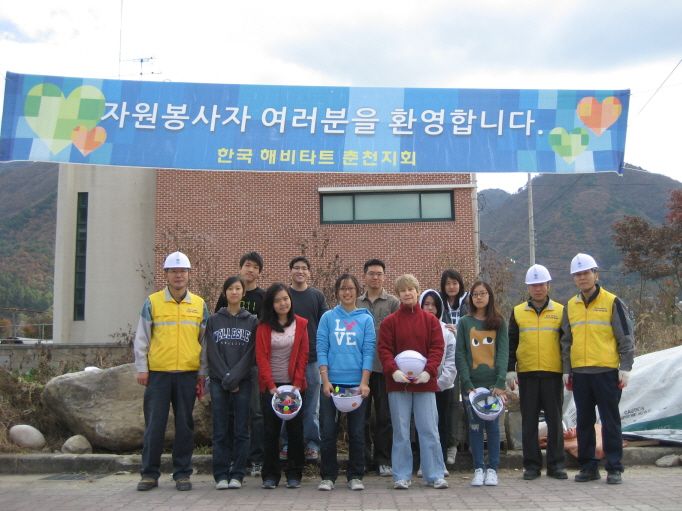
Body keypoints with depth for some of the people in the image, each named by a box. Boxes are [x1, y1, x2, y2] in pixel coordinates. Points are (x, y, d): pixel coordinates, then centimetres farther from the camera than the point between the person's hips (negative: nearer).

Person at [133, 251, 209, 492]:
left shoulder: (199, 305, 7)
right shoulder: (152, 302, 3)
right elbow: (141, 339, 4)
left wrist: (203, 371, 5)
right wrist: (141, 368, -2)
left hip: (188, 374, 1)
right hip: (158, 373, -1)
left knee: (185, 425, 6)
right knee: (154, 424, 2)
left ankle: (182, 473, 16)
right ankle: (150, 473, 14)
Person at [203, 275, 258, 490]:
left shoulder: (252, 321, 8)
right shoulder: (214, 321, 9)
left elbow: (251, 353, -1)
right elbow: (211, 353, 2)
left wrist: (234, 377, -12)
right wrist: (226, 378, -9)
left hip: (243, 381, 0)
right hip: (218, 381, 0)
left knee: (241, 430, 0)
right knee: (220, 430, 0)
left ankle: (237, 474, 6)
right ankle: (221, 475, 6)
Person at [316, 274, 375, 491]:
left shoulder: (366, 319, 5)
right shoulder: (328, 317, 5)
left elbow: (369, 351, 1)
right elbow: (321, 349, 1)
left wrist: (364, 382, -9)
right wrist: (325, 380, -8)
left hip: (357, 383, 0)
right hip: (332, 382, 0)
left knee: (357, 432, 6)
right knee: (328, 432, 2)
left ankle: (355, 476, 17)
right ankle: (328, 476, 13)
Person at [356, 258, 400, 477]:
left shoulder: (393, 303, 3)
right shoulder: (355, 303, 10)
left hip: (384, 367, -2)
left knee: (384, 416, 4)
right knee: (361, 415, 7)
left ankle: (384, 460, 14)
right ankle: (362, 458, 17)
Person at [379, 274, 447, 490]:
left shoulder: (430, 320, 6)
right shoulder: (390, 321, 4)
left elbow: (437, 348, 0)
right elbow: (384, 350, -3)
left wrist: (428, 371, -15)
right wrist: (393, 370, -19)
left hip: (424, 383, 0)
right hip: (398, 383, 0)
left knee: (429, 430, 3)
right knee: (400, 431, 6)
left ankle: (435, 475, 12)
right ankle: (402, 476, 14)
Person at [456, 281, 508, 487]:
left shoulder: (499, 322, 7)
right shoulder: (464, 323, 6)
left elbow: (503, 353, -1)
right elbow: (460, 355, 0)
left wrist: (500, 383, -12)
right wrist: (467, 383, -10)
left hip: (493, 383, 0)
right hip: (471, 384, 0)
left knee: (492, 426, 3)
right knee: (475, 427, 2)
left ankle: (492, 469, 12)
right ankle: (478, 469, 10)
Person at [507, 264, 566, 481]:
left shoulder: (560, 311, 7)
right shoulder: (517, 312, 8)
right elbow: (511, 344, 9)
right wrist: (510, 369, 1)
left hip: (553, 373, -1)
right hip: (527, 374, 1)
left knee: (555, 420, 3)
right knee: (529, 422, 4)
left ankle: (556, 464, 12)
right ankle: (532, 465, 12)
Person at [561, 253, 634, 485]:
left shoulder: (612, 302, -1)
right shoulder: (570, 306, 12)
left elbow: (626, 337, -1)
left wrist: (625, 367, -7)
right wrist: (566, 370, 11)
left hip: (606, 372, -4)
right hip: (580, 373, 4)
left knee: (610, 421, 0)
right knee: (584, 422, 8)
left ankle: (614, 468, 9)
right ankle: (588, 466, 17)